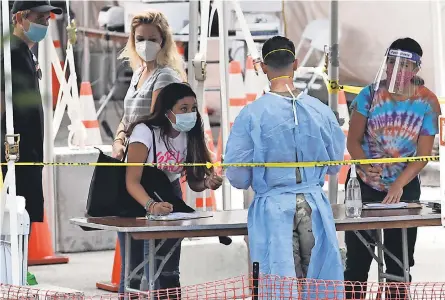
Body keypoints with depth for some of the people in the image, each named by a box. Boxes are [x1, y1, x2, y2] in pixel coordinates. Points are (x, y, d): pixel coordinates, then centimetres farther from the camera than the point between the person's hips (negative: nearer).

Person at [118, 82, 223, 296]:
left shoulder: (190, 135, -12)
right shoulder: (145, 132, -27)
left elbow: (193, 181, -7)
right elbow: (132, 181, -32)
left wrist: (207, 183, -30)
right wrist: (151, 206, -49)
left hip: (168, 194, 4)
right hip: (135, 199, -4)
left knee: (168, 270, 3)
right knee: (133, 269, -9)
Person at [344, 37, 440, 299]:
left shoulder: (427, 103, -11)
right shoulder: (370, 95, -11)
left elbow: (424, 154, -14)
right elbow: (353, 140, -8)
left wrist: (399, 184, -28)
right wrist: (365, 165, -28)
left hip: (405, 189, 0)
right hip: (365, 186, 0)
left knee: (399, 260, 7)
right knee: (357, 258, -1)